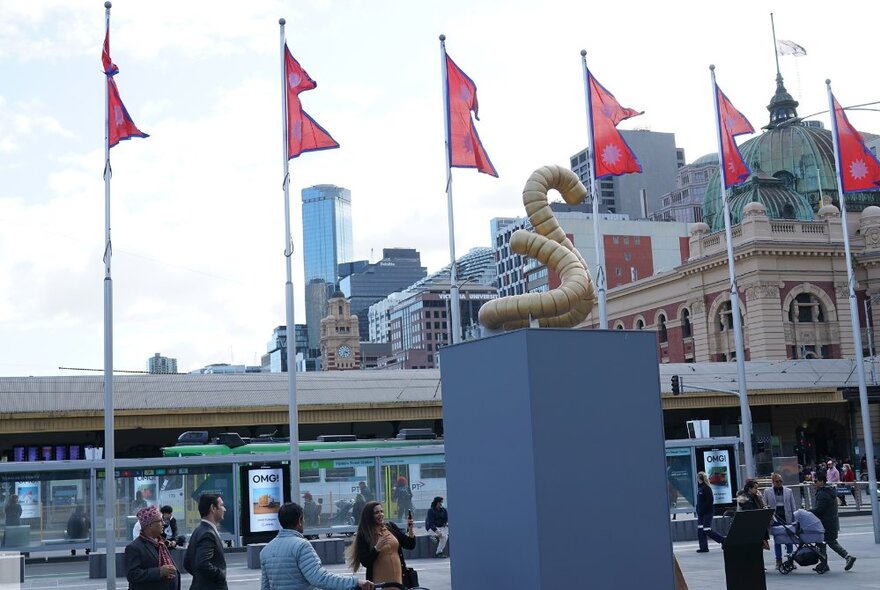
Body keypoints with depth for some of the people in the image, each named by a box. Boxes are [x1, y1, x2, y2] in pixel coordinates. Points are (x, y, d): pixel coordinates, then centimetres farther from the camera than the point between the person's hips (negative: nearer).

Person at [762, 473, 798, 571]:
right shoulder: (767, 492, 4)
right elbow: (765, 506, 7)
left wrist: (794, 520, 3)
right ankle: (778, 561, 11)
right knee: (777, 540, 4)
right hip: (775, 519, -1)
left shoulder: (788, 491, 6)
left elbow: (793, 506, 7)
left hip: (787, 518, 1)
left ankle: (790, 559, 12)